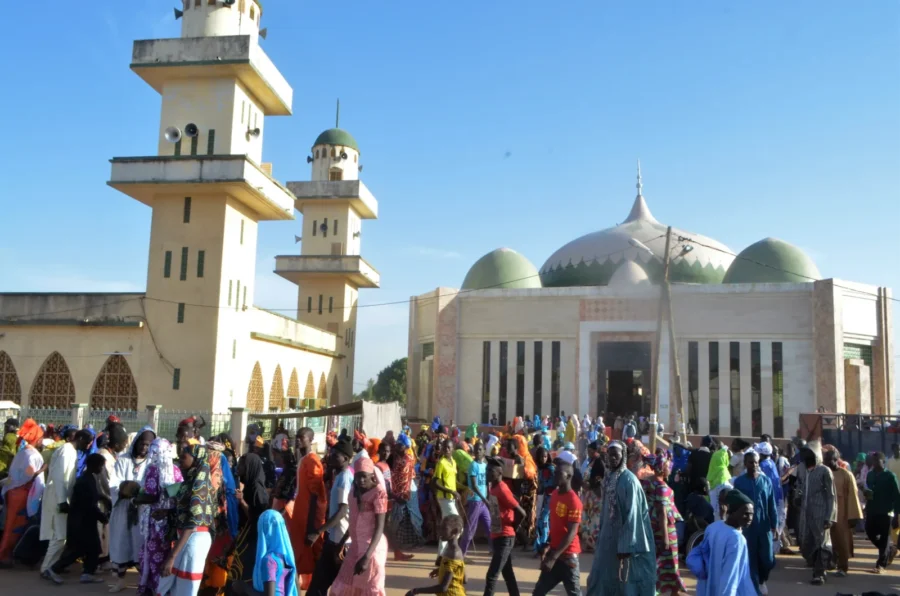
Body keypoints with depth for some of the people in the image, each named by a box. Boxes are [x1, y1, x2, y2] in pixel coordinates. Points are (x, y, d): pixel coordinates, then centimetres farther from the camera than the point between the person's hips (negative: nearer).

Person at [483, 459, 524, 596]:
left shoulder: (502, 490, -20)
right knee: (508, 574, 17)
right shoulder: (492, 488, 7)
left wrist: (513, 527, -8)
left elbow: (521, 513, -22)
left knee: (491, 576, -8)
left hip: (505, 537, -9)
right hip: (497, 536, 9)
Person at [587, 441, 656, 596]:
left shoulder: (629, 480, -16)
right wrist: (601, 534, 13)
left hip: (624, 537, -7)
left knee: (625, 582, 1)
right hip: (609, 536, 8)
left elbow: (632, 515, -18)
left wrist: (626, 546, -20)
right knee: (602, 578, 12)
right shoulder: (608, 478, 7)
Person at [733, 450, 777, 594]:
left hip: (764, 525, 1)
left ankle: (762, 580, 33)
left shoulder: (766, 480, 0)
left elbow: (772, 505, 3)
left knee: (767, 559, 4)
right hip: (747, 526, -1)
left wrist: (774, 525, 2)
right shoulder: (739, 482, -4)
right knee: (751, 558, 5)